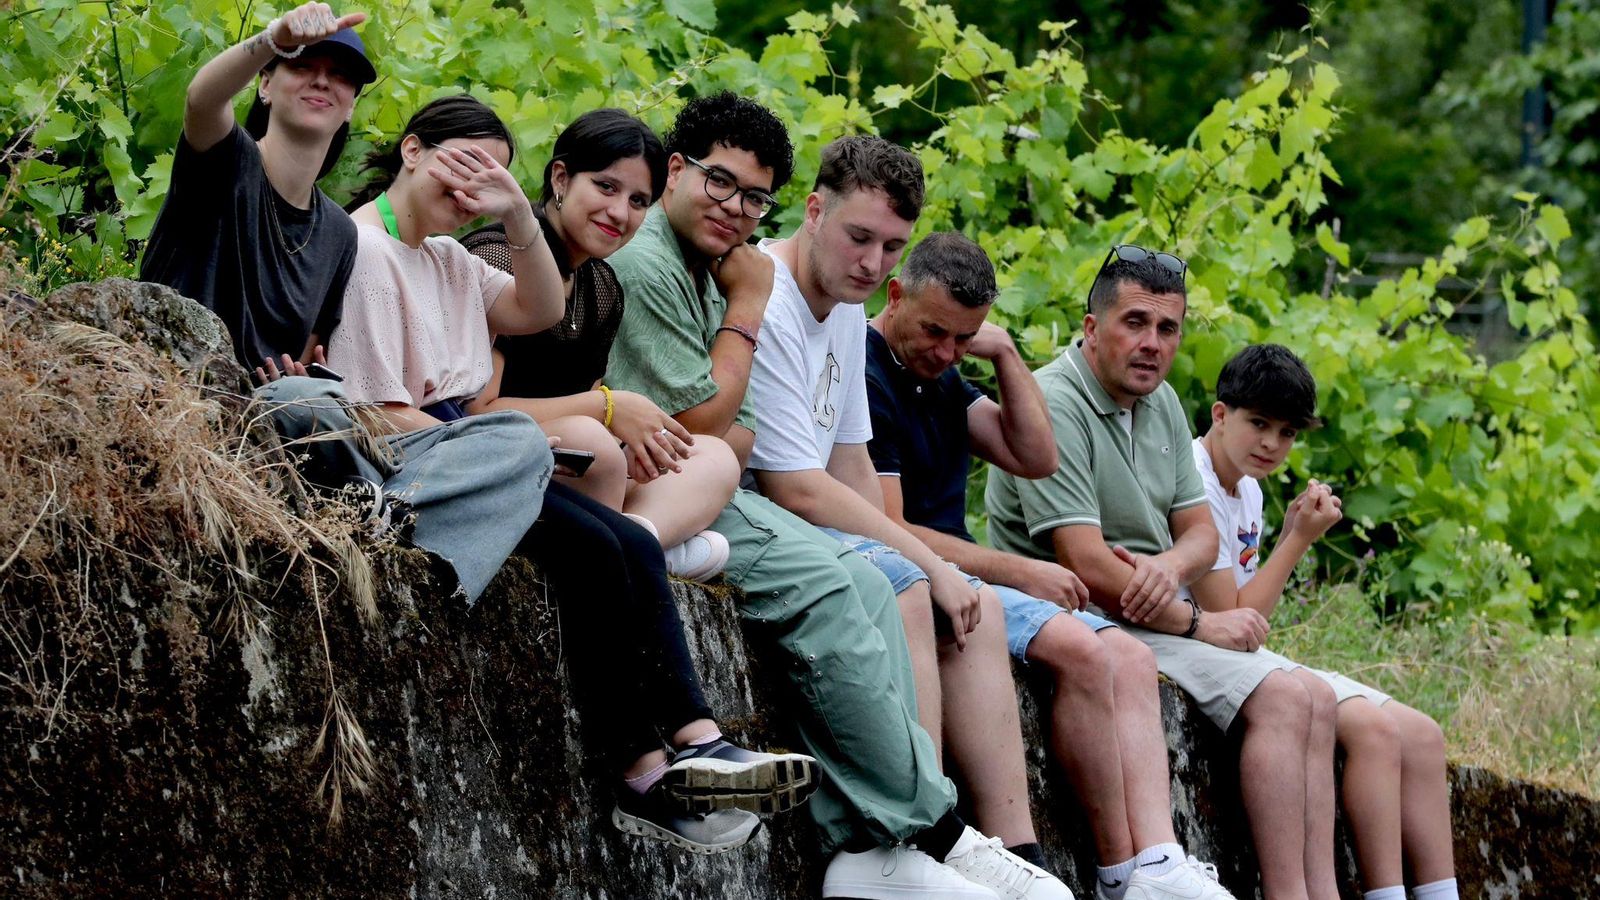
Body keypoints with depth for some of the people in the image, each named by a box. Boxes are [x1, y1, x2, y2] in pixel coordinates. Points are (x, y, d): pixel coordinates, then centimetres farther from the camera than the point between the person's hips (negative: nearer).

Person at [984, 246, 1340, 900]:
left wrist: (1172, 565, -13)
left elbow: (1201, 533, 12)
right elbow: (1087, 568, -21)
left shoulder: (1160, 402, 13)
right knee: (1283, 697, -21)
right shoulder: (1054, 405, -16)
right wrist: (1196, 623, -13)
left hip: (1159, 613, 9)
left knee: (1316, 701, -4)